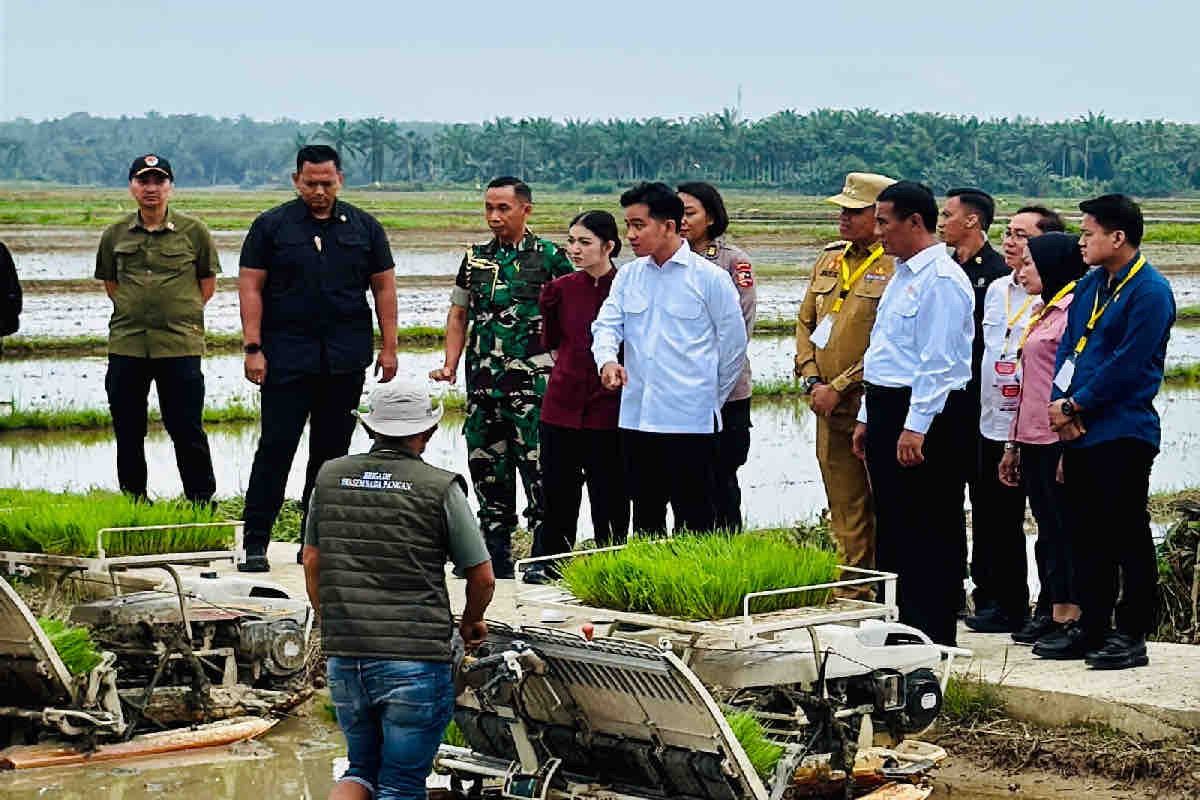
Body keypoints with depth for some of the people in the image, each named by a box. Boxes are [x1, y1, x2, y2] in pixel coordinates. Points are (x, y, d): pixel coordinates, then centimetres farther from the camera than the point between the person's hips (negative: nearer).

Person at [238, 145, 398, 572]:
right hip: (287, 357, -3)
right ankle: (255, 544, -3)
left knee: (332, 450, 7)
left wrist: (389, 347, 5)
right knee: (276, 447, -6)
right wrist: (253, 348, -7)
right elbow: (251, 287, 0)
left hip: (346, 360, 3)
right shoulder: (272, 226, 2)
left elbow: (384, 287, 11)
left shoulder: (364, 227, 9)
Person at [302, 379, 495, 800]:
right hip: (416, 660, -4)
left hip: (344, 658, 4)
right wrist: (471, 622, 20)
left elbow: (312, 563, 14)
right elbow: (482, 578, 0)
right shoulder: (439, 487, -6)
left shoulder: (330, 477, 6)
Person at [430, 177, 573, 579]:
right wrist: (450, 365, 7)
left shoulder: (549, 257, -1)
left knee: (537, 468, -7)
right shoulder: (475, 258, 13)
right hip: (482, 381, 5)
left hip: (532, 381, -5)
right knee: (487, 469, 8)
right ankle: (495, 557, 17)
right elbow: (458, 316, 19)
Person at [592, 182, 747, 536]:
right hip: (636, 419, 5)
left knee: (695, 522, -2)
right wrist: (607, 360, -18)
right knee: (645, 519, 12)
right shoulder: (628, 276, 10)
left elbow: (734, 343, 1)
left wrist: (710, 399, 6)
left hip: (691, 422, -5)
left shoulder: (710, 277, -4)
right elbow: (606, 324, 3)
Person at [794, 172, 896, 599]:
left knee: (883, 504, -2)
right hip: (830, 406, 7)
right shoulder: (829, 261, 14)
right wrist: (812, 380, 4)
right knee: (845, 506, 12)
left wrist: (839, 387, -14)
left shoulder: (896, 268, -9)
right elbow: (805, 323, 18)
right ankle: (852, 590, 19)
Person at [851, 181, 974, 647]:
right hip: (888, 411, 10)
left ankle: (931, 636, -1)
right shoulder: (901, 275, 18)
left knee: (929, 529, -5)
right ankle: (894, 622, 21)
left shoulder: (941, 280, -14)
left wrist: (915, 427, -23)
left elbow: (938, 361, -20)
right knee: (891, 523, 13)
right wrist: (867, 418, 21)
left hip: (926, 416, -10)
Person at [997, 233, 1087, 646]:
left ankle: (1072, 615, 0)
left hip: (1059, 440, -9)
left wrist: (1070, 447, -19)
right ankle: (1051, 612, 15)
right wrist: (1013, 444, 21)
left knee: (1064, 530, -4)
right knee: (1048, 530, 11)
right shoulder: (1041, 311, 18)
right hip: (1033, 440, 9)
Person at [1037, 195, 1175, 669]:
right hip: (1080, 432, 8)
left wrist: (1074, 406, -12)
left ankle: (1131, 635, 3)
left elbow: (1126, 366, -16)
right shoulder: (1089, 286, 15)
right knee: (1086, 533, 12)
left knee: (1127, 536, -3)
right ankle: (1092, 627, 20)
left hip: (1123, 432, -8)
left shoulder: (1150, 292, -11)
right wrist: (1060, 402, -3)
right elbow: (1068, 347, 14)